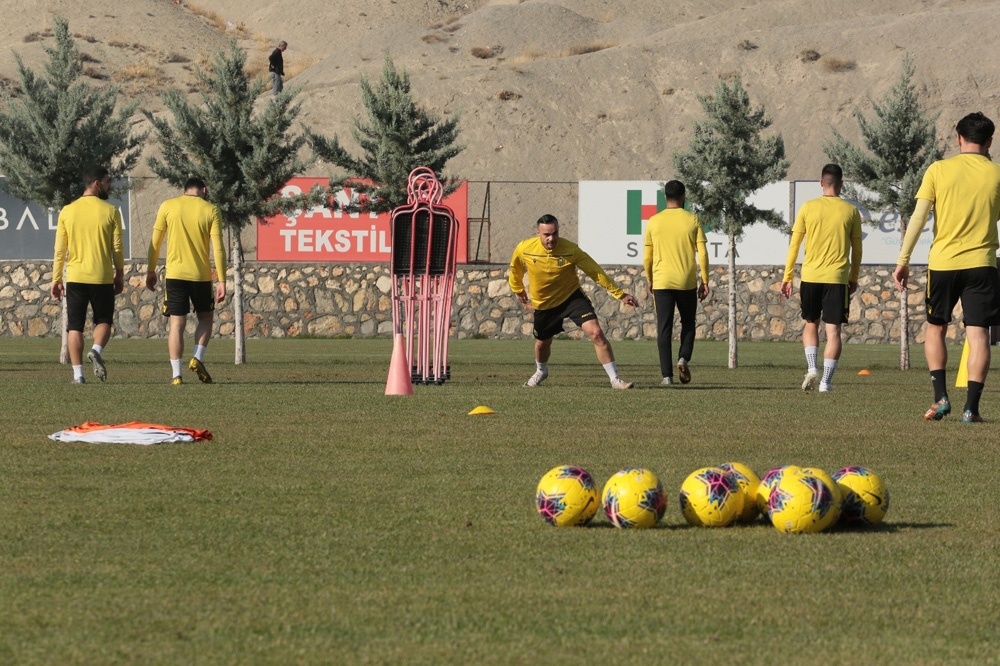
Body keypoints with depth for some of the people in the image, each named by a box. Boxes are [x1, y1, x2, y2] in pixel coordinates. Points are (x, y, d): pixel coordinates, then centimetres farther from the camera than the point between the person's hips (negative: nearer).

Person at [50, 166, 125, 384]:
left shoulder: (67, 211, 0)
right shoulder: (110, 212, -4)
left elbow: (60, 250, 1)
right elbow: (118, 249, -1)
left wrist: (56, 280, 8)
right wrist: (120, 276, 11)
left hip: (75, 277, 1)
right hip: (102, 277, -1)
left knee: (75, 327, 6)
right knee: (103, 321, 14)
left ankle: (78, 374, 0)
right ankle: (96, 350, -14)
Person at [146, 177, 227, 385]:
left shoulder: (168, 206, 3)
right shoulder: (211, 211, 1)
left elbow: (155, 242, 5)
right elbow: (218, 248, -4)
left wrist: (151, 271, 14)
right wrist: (222, 281, -3)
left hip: (175, 274, 0)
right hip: (201, 275, 0)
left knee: (177, 323, 3)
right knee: (205, 318, 19)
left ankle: (176, 374, -4)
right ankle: (198, 358, -1)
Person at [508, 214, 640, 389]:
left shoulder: (570, 250, -23)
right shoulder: (524, 249, -18)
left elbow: (595, 272, -15)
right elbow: (515, 268, 7)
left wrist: (620, 295, -14)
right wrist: (518, 289, 23)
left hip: (571, 296, -2)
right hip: (543, 303, 2)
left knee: (596, 333, -20)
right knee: (542, 343, 18)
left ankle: (614, 379, -14)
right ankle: (541, 372, 54)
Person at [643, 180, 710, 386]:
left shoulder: (654, 222, 2)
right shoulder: (692, 220, -1)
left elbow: (647, 257, 6)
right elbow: (703, 254, -3)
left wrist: (650, 281, 19)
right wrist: (705, 281, 5)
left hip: (662, 282, 0)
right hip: (687, 282, 0)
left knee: (664, 328, 3)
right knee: (688, 323, 18)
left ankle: (667, 375, -3)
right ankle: (683, 358, -5)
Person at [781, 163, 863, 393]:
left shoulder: (808, 208, 1)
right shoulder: (850, 211, 1)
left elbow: (794, 245, 2)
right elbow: (857, 249, 7)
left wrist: (787, 277, 8)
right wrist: (854, 278, 18)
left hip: (810, 276, 1)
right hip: (838, 278, -1)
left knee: (810, 324, 18)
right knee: (833, 329, 3)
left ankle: (811, 368, 0)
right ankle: (826, 381, -3)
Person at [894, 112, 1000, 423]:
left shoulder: (938, 170, 0)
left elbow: (918, 216, -3)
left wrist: (903, 260, 0)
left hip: (942, 262, 0)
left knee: (935, 329, 16)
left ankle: (941, 397, 7)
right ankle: (971, 407, -5)